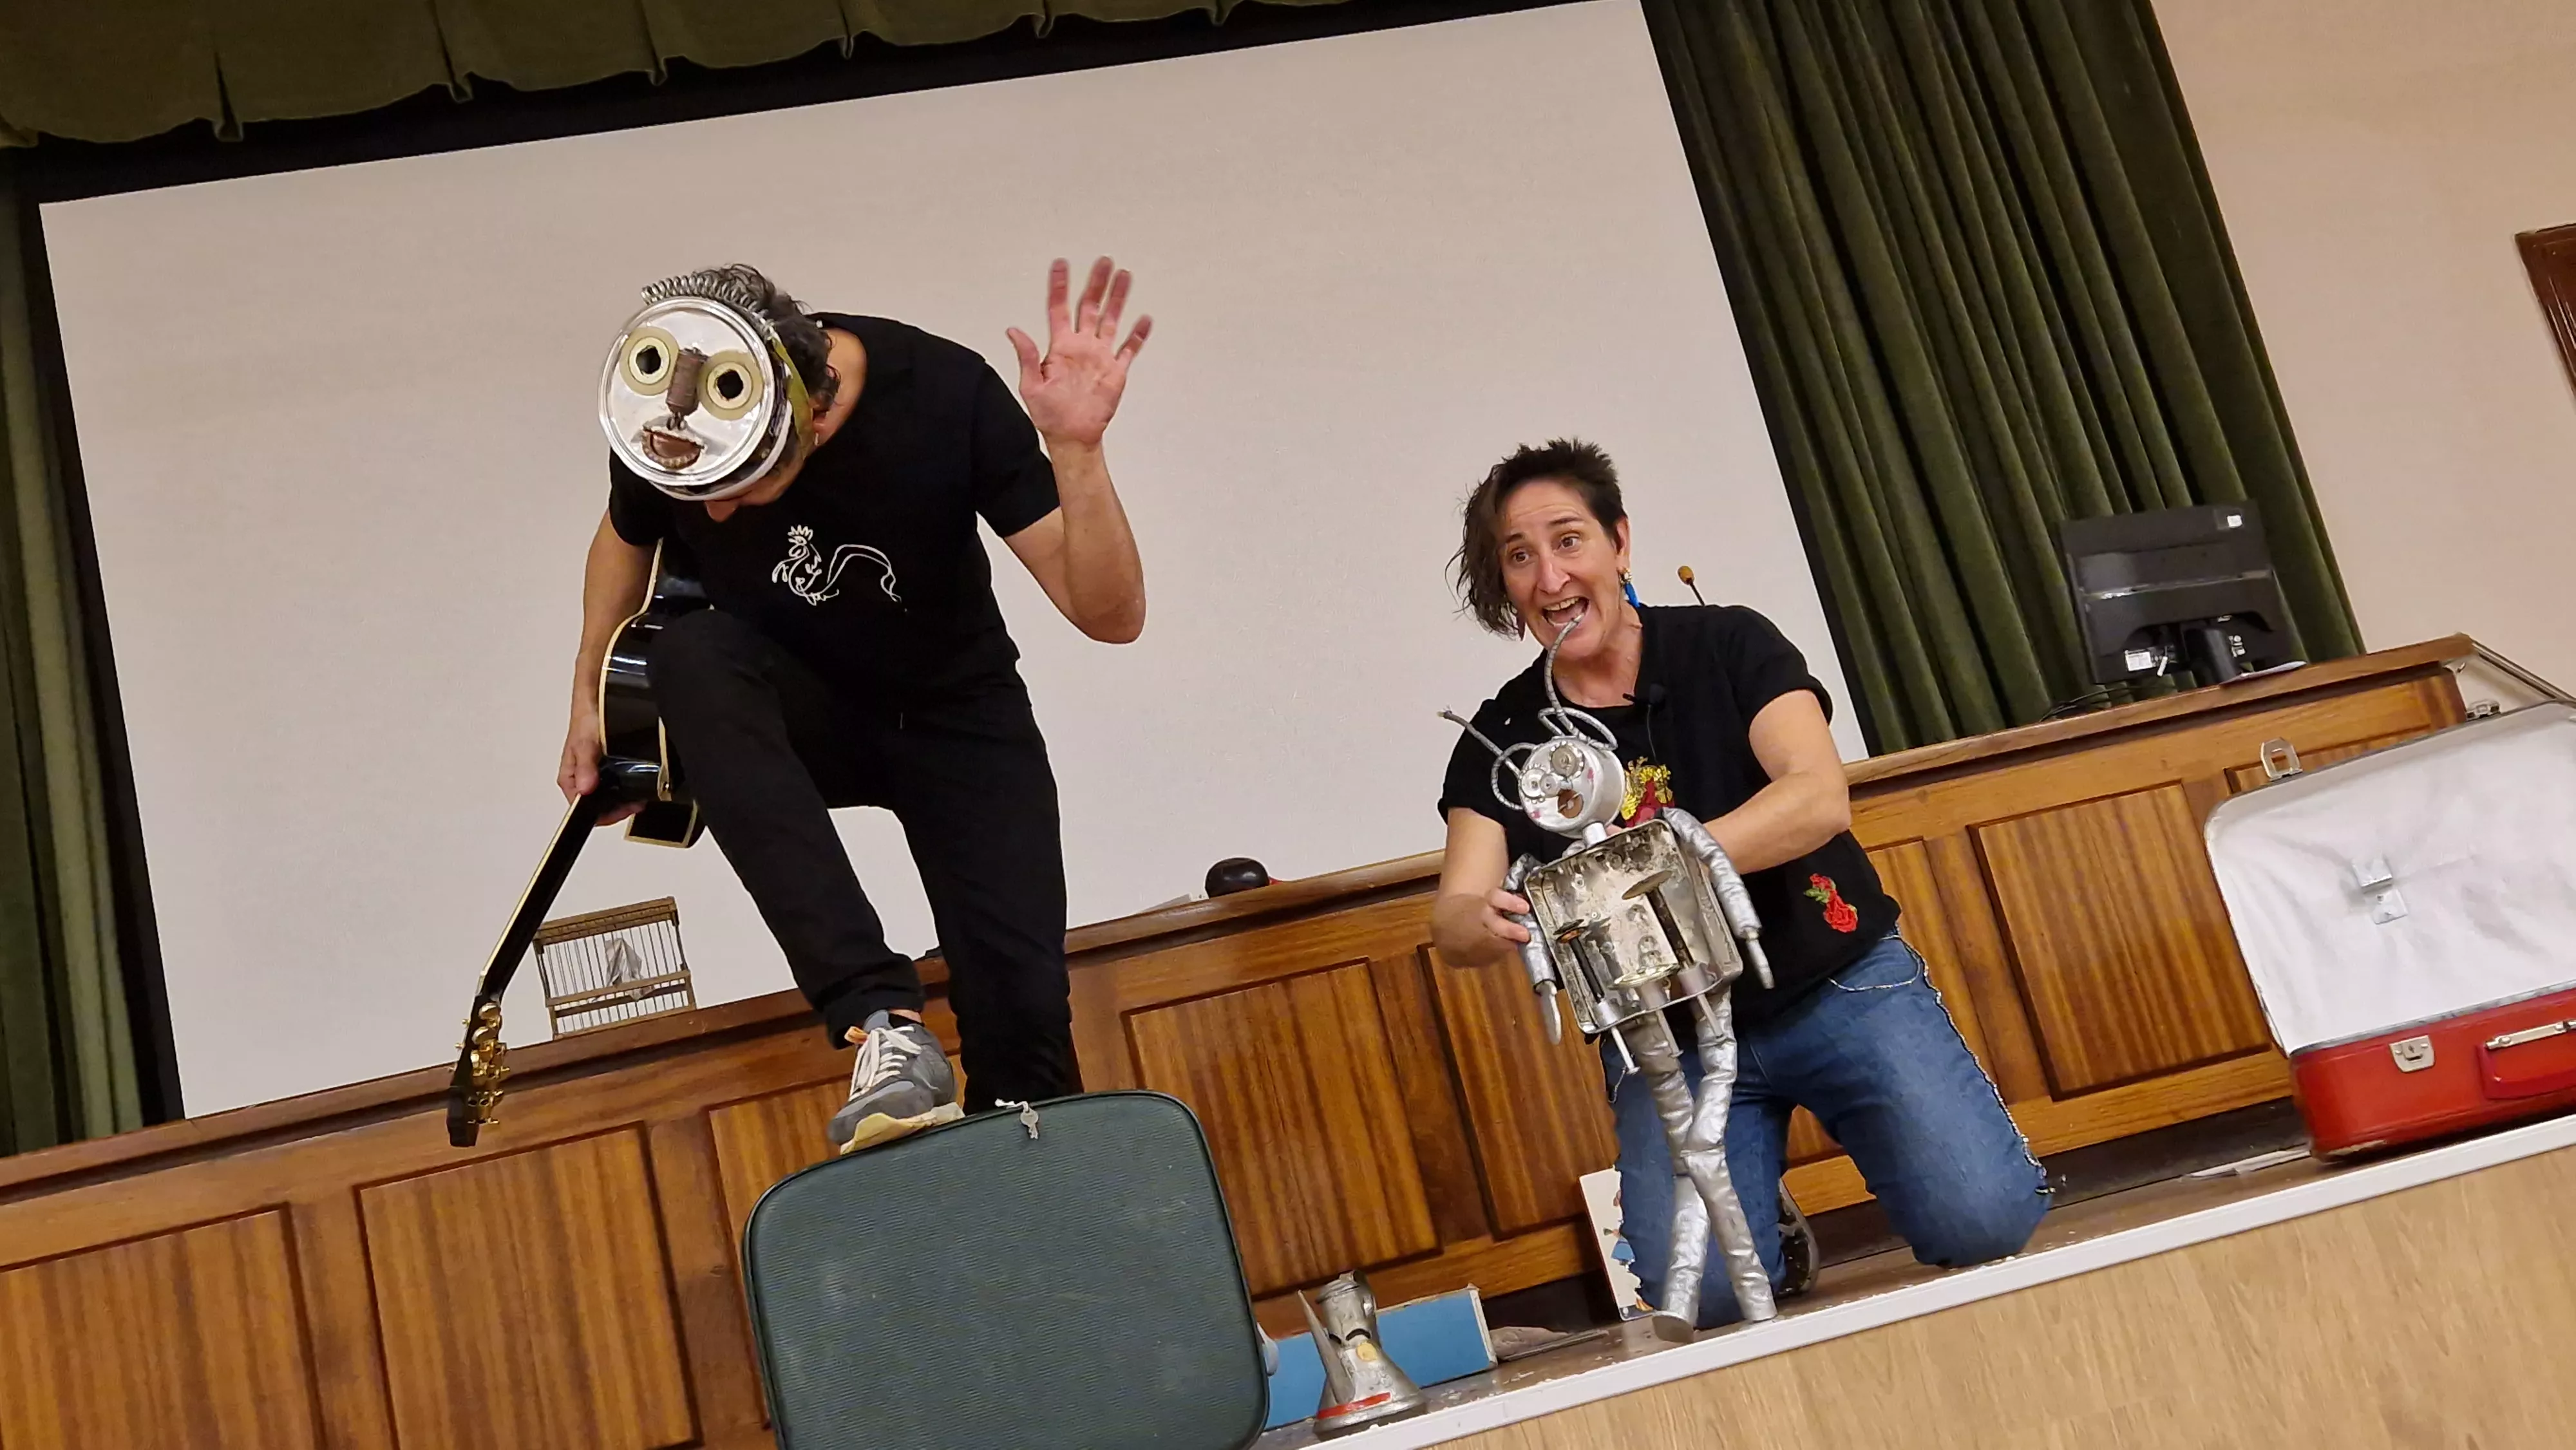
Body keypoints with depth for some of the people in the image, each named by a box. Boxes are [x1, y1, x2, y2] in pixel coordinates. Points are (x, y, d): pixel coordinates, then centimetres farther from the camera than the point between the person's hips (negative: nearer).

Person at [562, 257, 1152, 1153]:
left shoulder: (945, 397, -25)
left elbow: (1110, 615, -25)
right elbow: (628, 538, 8)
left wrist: (1076, 450, -39)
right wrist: (590, 696, 6)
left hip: (956, 712, -1)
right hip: (801, 718, 2)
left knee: (1023, 1003, -23)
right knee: (691, 656, -35)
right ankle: (885, 1025, -40)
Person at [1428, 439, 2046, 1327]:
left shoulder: (1727, 645, -5)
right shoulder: (1501, 739, 0)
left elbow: (1820, 798, -20)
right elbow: (1452, 921, -9)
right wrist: (1489, 922, -35)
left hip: (1836, 986, -1)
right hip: (1665, 1040, 2)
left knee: (1981, 1220, -20)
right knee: (1700, 1291, -19)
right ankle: (1759, 1216, 14)